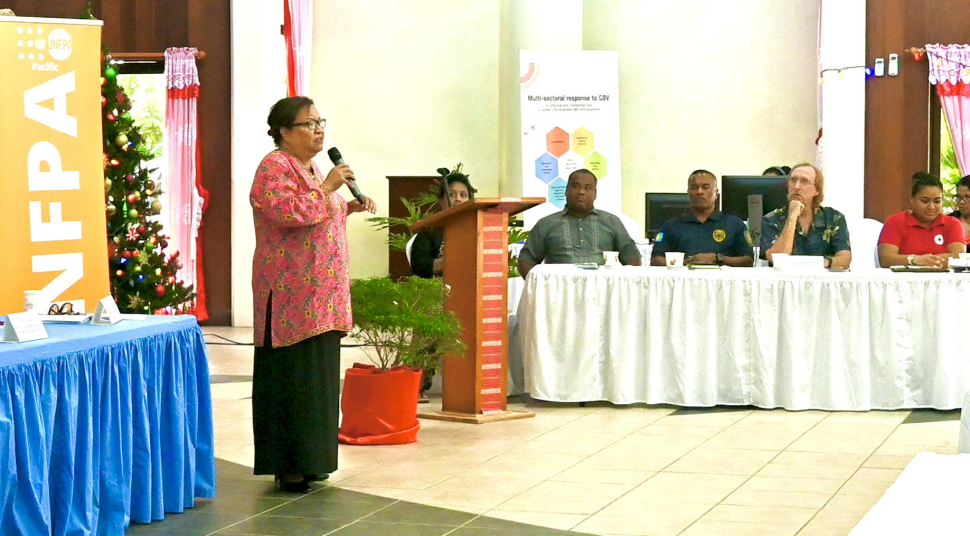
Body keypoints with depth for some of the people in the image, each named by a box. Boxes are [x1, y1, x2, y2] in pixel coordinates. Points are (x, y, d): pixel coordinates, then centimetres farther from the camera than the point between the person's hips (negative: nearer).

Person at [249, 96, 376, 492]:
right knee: (292, 376, -7)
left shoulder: (311, 168, 18)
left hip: (321, 295, 10)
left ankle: (308, 459, 19)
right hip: (292, 295, -10)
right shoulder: (274, 167, -11)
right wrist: (327, 187, -20)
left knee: (317, 377, 11)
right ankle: (289, 466, -4)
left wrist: (349, 207, 16)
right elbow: (288, 212, -27)